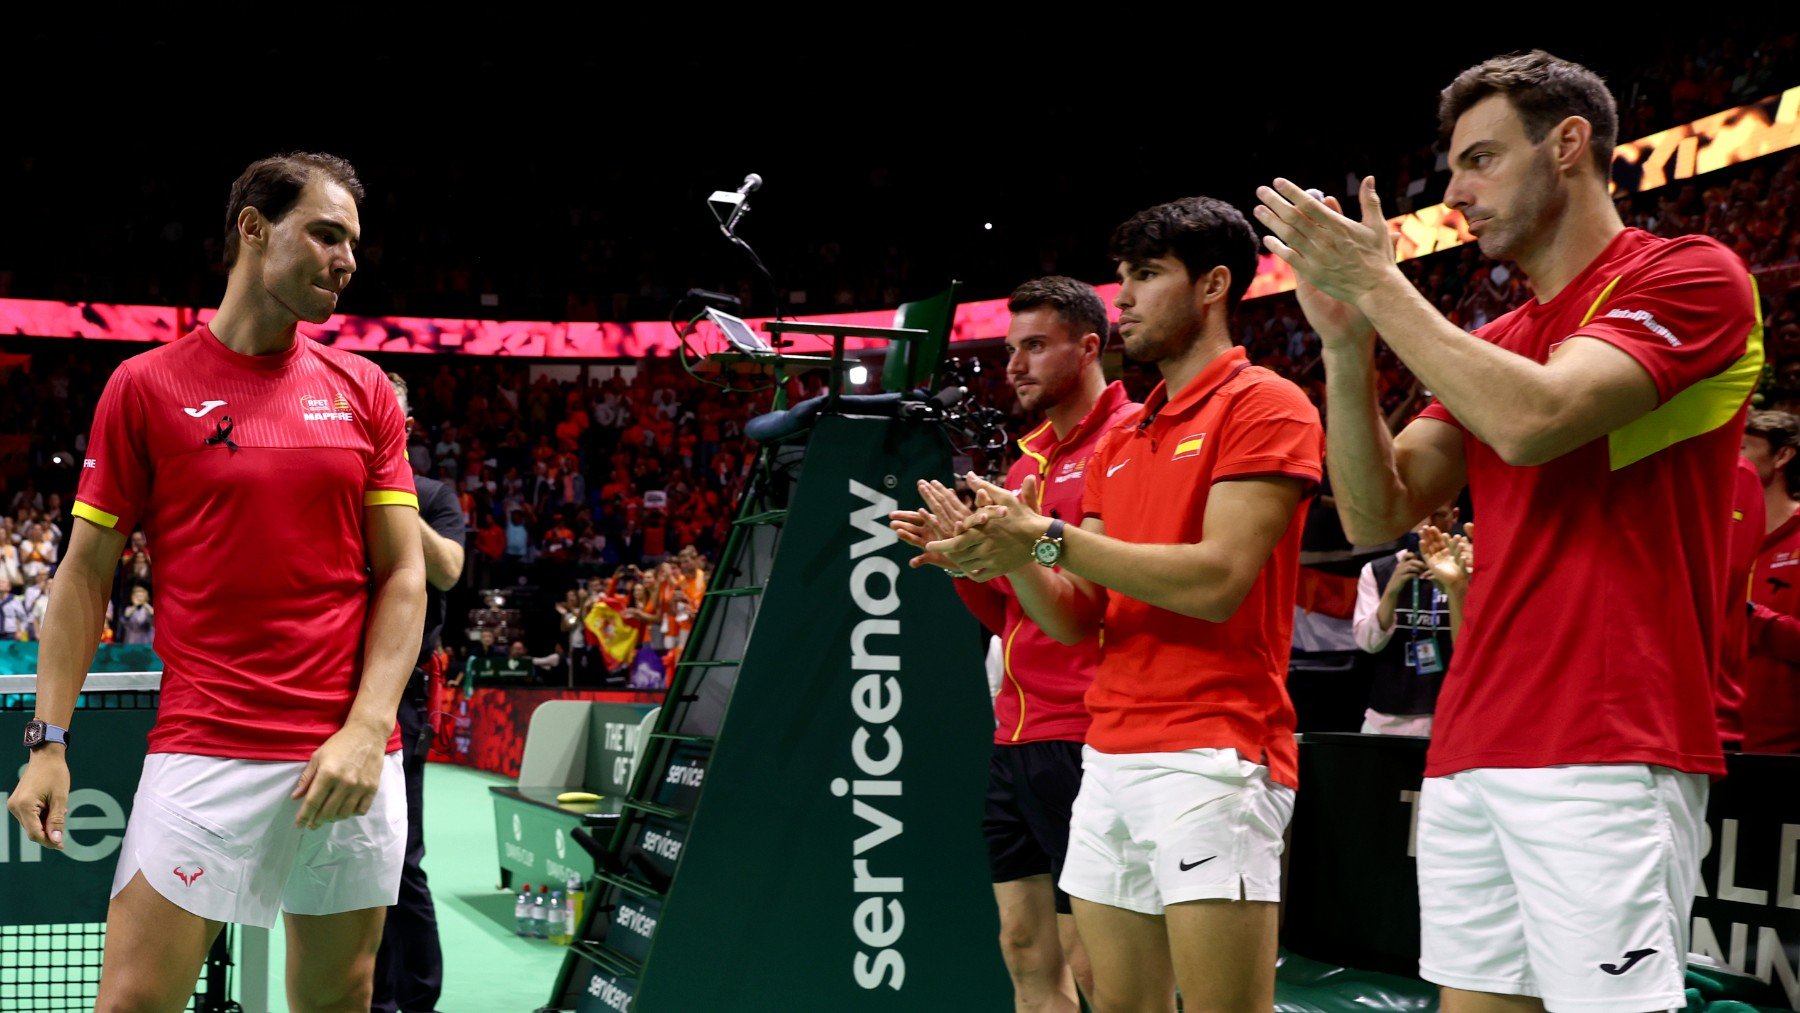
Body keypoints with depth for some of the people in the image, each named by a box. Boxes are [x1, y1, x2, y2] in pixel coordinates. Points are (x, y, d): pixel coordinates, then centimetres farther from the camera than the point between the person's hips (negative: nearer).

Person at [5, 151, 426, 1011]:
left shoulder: (364, 391, 8)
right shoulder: (144, 386, 1)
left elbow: (402, 574, 5)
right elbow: (85, 570, 4)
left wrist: (367, 729, -8)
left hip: (350, 756, 3)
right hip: (203, 752, -3)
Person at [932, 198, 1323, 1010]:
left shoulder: (1263, 405, -5)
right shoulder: (1118, 440, 19)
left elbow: (1217, 581, -17)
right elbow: (1079, 620, 15)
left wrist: (1050, 537, -14)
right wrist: (1008, 558, -4)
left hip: (1212, 756, -8)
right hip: (1110, 758, 8)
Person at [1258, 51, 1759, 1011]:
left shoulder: (1691, 276, -2)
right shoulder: (1489, 344, 21)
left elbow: (1533, 421, -18)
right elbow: (1375, 515, 12)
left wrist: (1378, 283, -9)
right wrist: (1346, 338, 0)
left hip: (1605, 755, -7)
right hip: (1465, 758, 7)